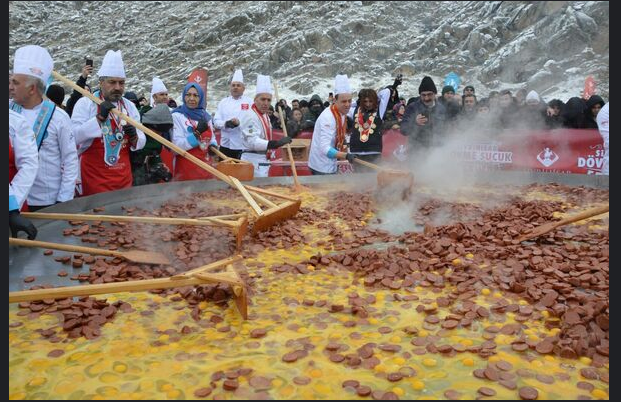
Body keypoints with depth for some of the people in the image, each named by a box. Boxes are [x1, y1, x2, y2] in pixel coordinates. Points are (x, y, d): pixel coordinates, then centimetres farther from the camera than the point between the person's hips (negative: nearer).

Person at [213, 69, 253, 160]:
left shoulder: (249, 102, 2)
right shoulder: (223, 102, 12)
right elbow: (216, 121, 6)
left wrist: (239, 122, -22)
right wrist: (226, 124, -14)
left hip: (243, 146, -3)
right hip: (225, 145, 3)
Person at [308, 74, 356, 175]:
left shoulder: (342, 114, 4)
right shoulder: (328, 117, -24)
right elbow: (325, 149, -32)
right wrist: (346, 155, -42)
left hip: (330, 165, 9)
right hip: (322, 167, -9)